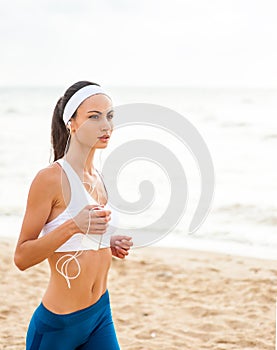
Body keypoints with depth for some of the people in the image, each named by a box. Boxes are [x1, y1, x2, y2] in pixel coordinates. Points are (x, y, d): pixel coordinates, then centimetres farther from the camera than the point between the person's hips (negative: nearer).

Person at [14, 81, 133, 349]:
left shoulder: (98, 179, 8)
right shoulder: (50, 178, -15)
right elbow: (22, 257, -16)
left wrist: (110, 243, 3)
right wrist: (73, 226, -28)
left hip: (101, 314, 7)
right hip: (57, 323, -7)